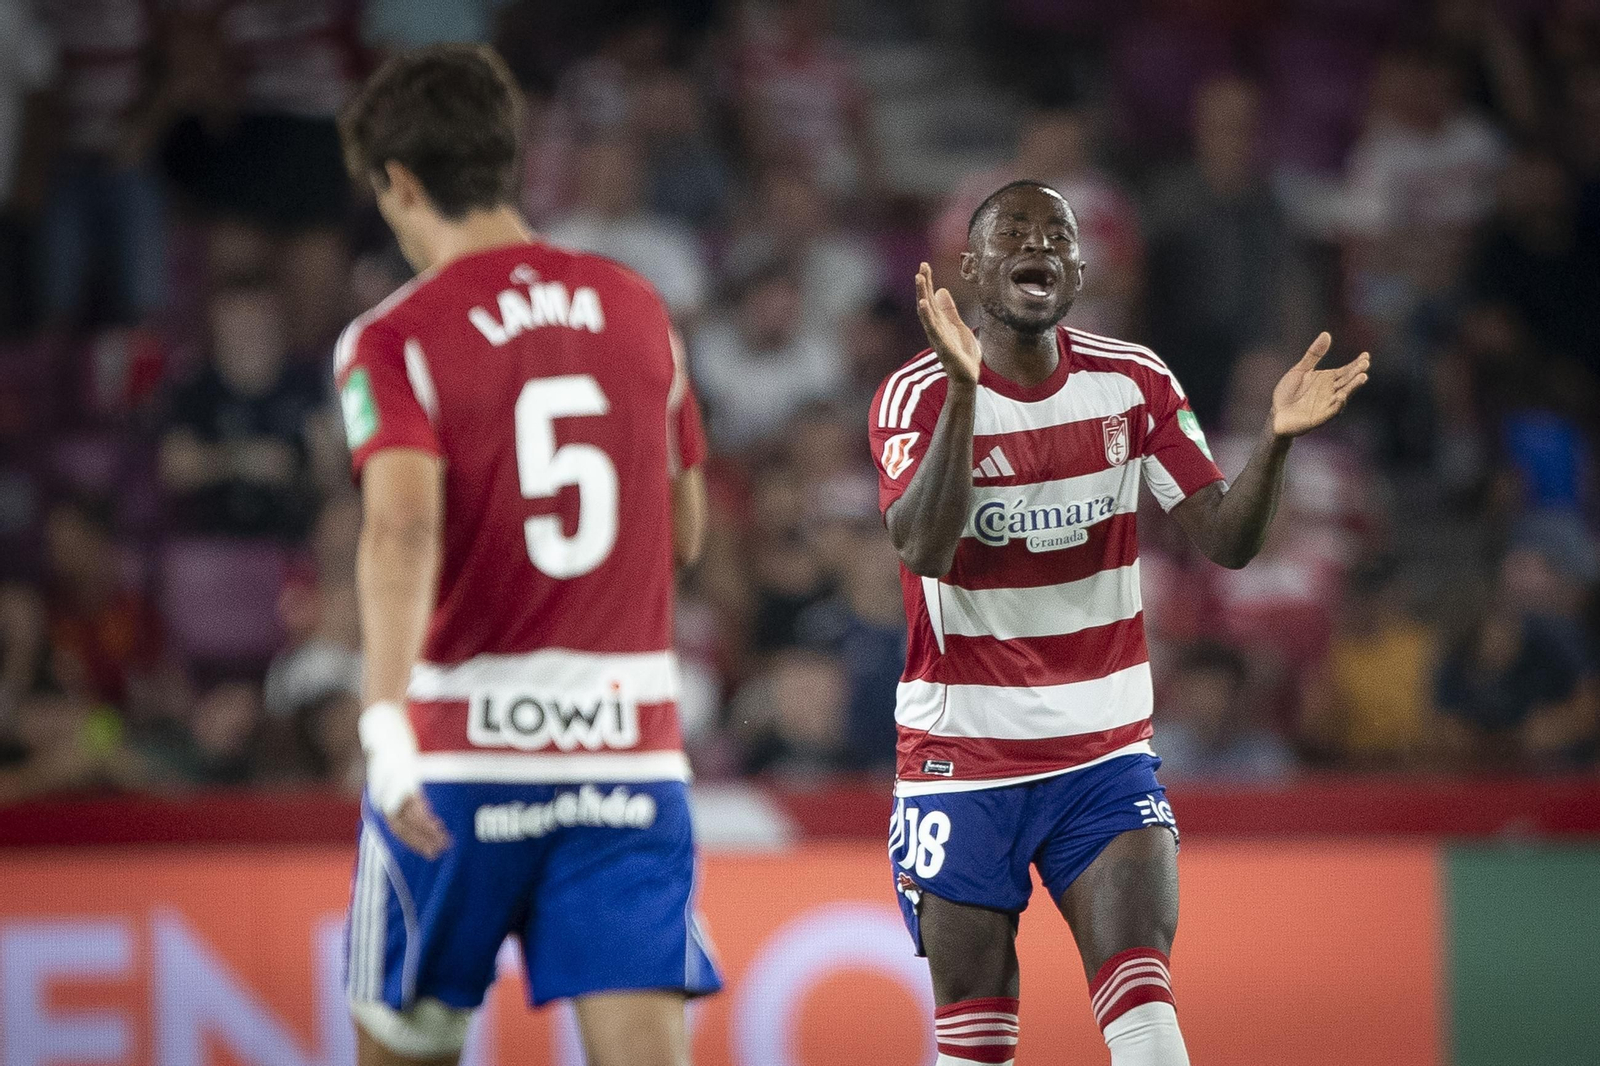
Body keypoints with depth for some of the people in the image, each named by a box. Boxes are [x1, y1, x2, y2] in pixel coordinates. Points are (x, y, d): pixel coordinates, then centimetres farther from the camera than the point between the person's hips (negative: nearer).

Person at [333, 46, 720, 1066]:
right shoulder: (639, 310, 9)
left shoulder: (394, 341, -5)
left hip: (461, 753, -3)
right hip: (631, 745, 3)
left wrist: (385, 719, -33)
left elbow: (404, 527, -23)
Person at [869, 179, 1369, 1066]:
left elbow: (1227, 541, -4)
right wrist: (963, 391, -40)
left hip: (1105, 755, 2)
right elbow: (924, 550, -28)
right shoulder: (918, 393, -10)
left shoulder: (1133, 384, 1)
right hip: (963, 758, -2)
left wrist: (1276, 439, -23)